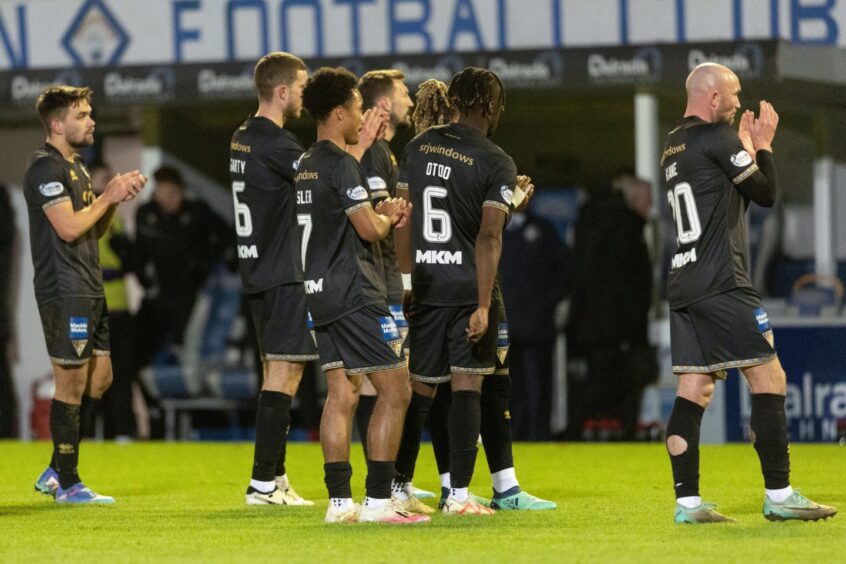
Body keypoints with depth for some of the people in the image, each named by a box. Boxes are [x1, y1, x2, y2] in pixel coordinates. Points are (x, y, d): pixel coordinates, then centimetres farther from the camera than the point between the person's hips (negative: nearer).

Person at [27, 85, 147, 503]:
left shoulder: (75, 166, 19)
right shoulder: (45, 167, -12)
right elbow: (69, 227, -20)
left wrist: (116, 196, 4)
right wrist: (108, 197, -11)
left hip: (89, 289, 10)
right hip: (63, 291, -10)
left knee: (99, 377, 11)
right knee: (71, 383, -6)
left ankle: (56, 473, 18)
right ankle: (67, 484, 0)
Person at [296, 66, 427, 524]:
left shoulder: (306, 164, 14)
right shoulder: (342, 164, -15)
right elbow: (368, 229, -18)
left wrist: (380, 211, 13)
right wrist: (388, 216, 3)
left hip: (321, 293, 9)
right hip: (354, 293, -9)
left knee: (341, 393, 9)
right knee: (395, 389, -6)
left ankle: (339, 500, 5)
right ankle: (378, 499, -9)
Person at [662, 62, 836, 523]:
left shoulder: (673, 146, 18)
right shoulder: (717, 137, -9)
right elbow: (766, 193, -4)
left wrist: (746, 145, 25)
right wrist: (763, 145, 9)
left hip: (683, 286, 9)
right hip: (721, 286, -9)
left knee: (694, 389, 5)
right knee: (769, 378, -5)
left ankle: (687, 502, 0)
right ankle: (778, 496, -7)